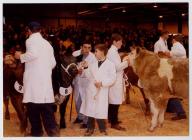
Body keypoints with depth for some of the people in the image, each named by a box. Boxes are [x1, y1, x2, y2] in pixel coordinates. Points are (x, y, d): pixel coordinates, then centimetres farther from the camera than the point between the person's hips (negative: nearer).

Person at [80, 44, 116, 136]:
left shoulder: (110, 64, -3)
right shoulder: (93, 64, 14)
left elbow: (112, 78, -10)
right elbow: (88, 74, 12)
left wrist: (102, 83, -18)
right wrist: (82, 70, -5)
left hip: (102, 92, -5)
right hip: (91, 90, 5)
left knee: (100, 111, -1)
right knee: (90, 110, 9)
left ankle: (102, 129, 16)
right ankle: (90, 128, 21)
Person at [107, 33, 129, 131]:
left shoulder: (112, 51, 15)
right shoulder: (113, 52, -17)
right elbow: (118, 67, -21)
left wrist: (124, 62, 10)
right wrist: (126, 62, -9)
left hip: (115, 79, 11)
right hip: (115, 79, -11)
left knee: (112, 100, 17)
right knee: (116, 101, -7)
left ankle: (111, 118, 28)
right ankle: (114, 123, -3)